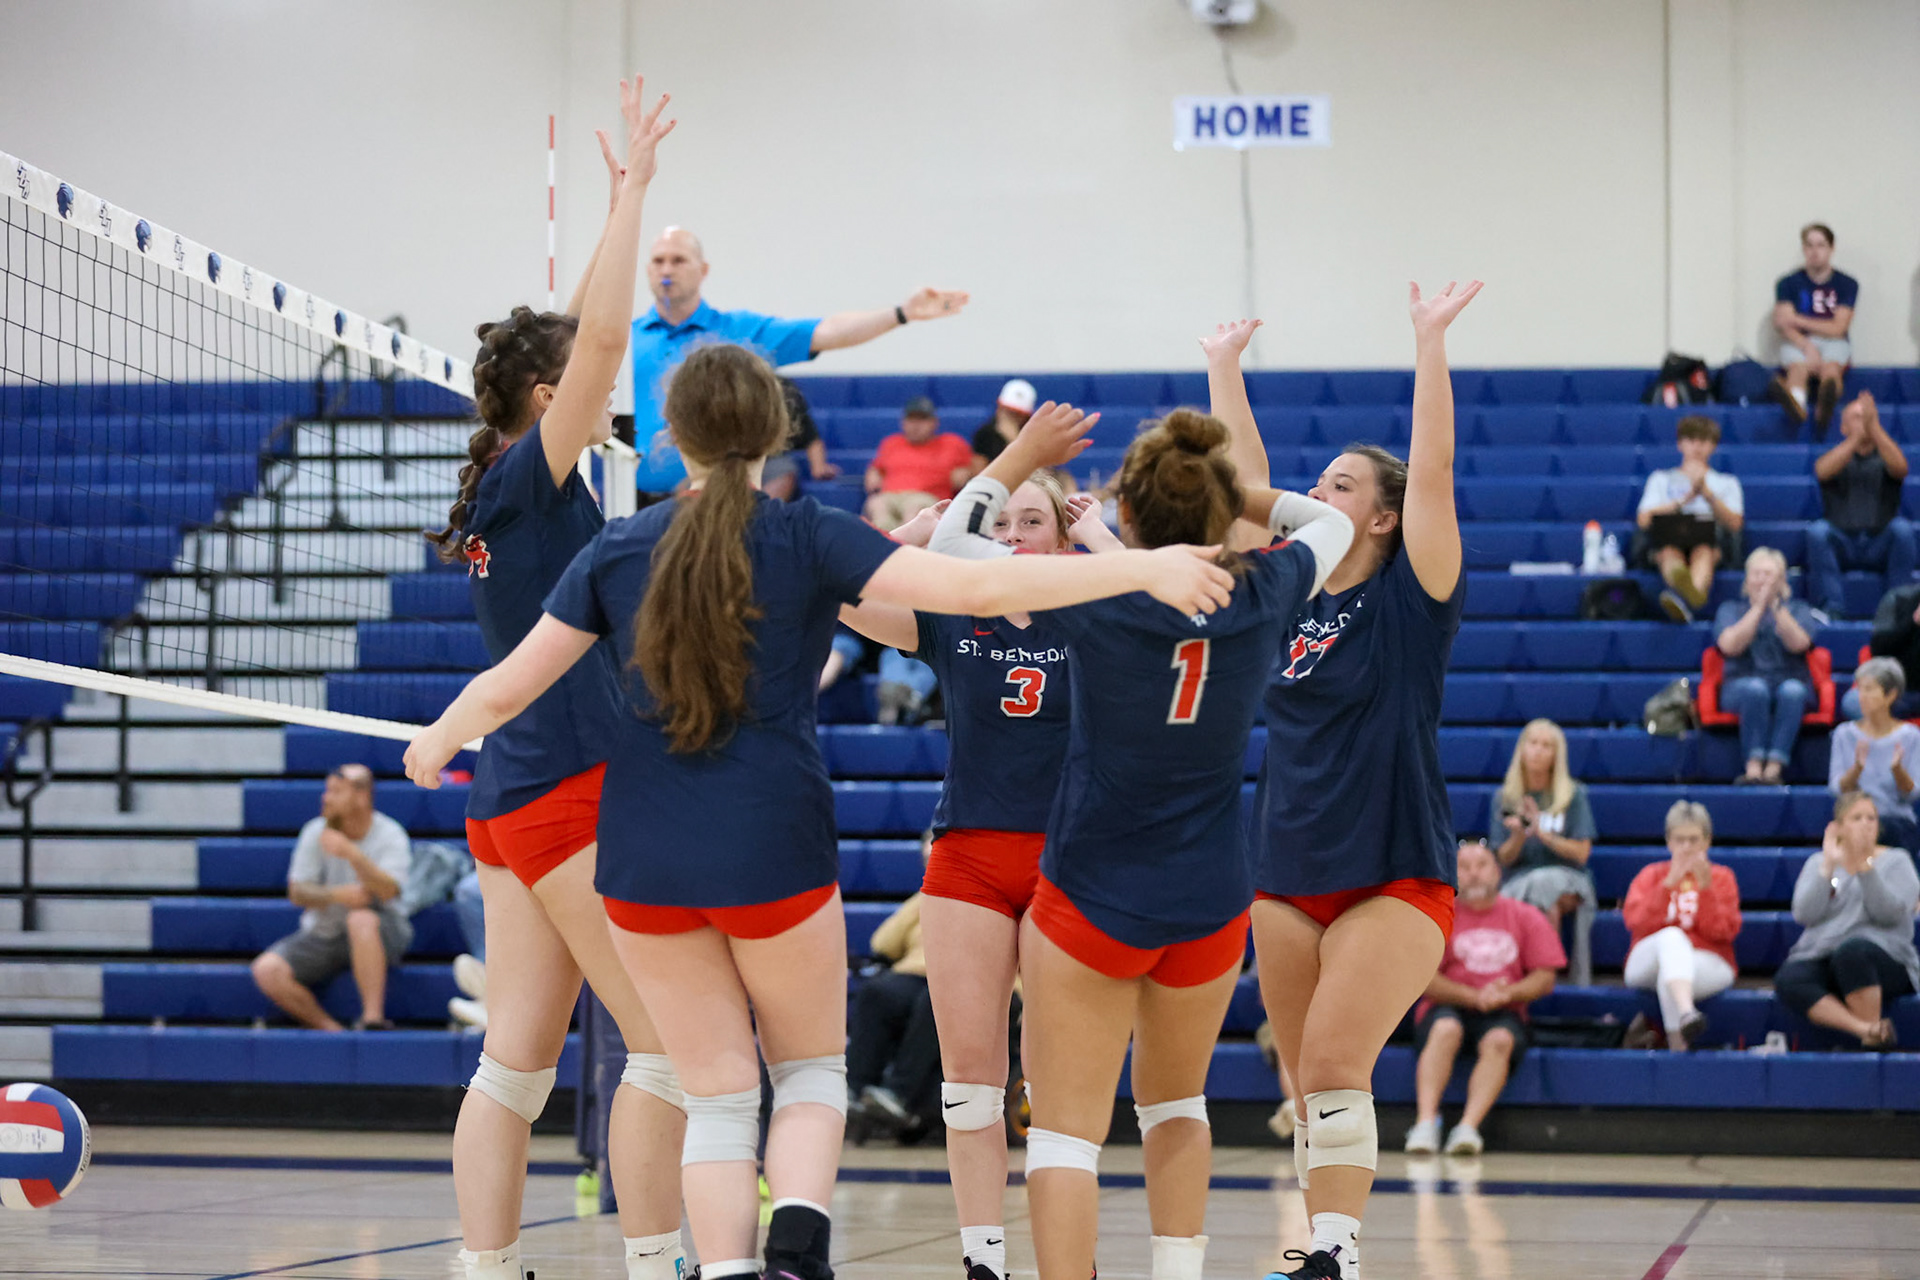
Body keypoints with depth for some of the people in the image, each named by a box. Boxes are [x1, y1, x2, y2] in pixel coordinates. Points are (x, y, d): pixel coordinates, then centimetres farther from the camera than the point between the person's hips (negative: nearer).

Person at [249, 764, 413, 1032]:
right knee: (266, 970, -21)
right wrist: (337, 895, -23)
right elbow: (297, 892, -3)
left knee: (361, 919, -40)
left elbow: (388, 891, -24)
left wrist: (351, 853, -39)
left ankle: (373, 1019, -37)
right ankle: (330, 1030, -16)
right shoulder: (315, 832, 1)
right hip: (322, 933, 3)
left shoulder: (390, 835, -8)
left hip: (380, 937, -3)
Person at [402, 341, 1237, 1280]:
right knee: (811, 1065, 16)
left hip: (645, 861, 2)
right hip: (773, 855, -2)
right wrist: (1146, 568, -13)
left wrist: (437, 743, 28)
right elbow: (976, 587, -16)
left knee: (717, 1093, 9)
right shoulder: (807, 539, -6)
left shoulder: (617, 550, 2)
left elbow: (507, 686, 7)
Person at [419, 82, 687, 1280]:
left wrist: (620, 203, 24)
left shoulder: (507, 489, 13)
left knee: (515, 1064, 5)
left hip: (512, 799, 9)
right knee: (670, 1043, -6)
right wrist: (635, 189, -12)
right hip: (573, 790, -9)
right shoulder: (530, 478, -8)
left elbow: (576, 341, 23)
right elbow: (604, 340, -18)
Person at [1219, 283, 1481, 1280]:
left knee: (1334, 1062, -19)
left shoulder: (1409, 600, -4)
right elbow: (1245, 477, 16)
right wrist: (1224, 369, 19)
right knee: (1309, 1084, 6)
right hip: (1287, 877, 6)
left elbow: (1431, 472, -14)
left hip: (1394, 878, -6)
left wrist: (1429, 341, -18)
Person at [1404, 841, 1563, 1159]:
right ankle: (1426, 1122, -44)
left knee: (1500, 1040, -34)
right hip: (1447, 1006, -1)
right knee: (1446, 1029, -36)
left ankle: (1469, 1126, -45)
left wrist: (1507, 993, -14)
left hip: (1503, 1014, 1)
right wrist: (1475, 997, -15)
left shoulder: (1526, 917, 11)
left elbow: (1545, 978, 6)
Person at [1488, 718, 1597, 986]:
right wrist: (1518, 836, -14)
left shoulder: (1573, 795, 7)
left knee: (1544, 883, -37)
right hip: (1519, 881, 1)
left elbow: (1581, 853, 1)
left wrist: (1543, 833, -13)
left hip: (1567, 881, -1)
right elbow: (1504, 858, 7)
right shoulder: (1504, 798, 12)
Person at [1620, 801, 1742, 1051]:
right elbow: (1636, 923, -4)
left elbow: (1723, 932, -3)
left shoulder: (1722, 877, 14)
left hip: (1707, 966, 0)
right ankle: (1686, 1012, -60)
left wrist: (1705, 888, -14)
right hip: (1648, 963, 0)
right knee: (1672, 936, -38)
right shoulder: (1651, 875, 16)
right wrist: (1669, 885, -14)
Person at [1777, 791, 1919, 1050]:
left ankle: (1874, 1035, -25)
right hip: (1820, 958, 3)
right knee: (1788, 980, -30)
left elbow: (1890, 914, -10)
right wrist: (1829, 866, -8)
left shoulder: (1896, 861, 9)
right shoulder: (1818, 862, 15)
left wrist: (1865, 864, -17)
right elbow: (1804, 915, -2)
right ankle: (1867, 1029, -37)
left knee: (1851, 950, -38)